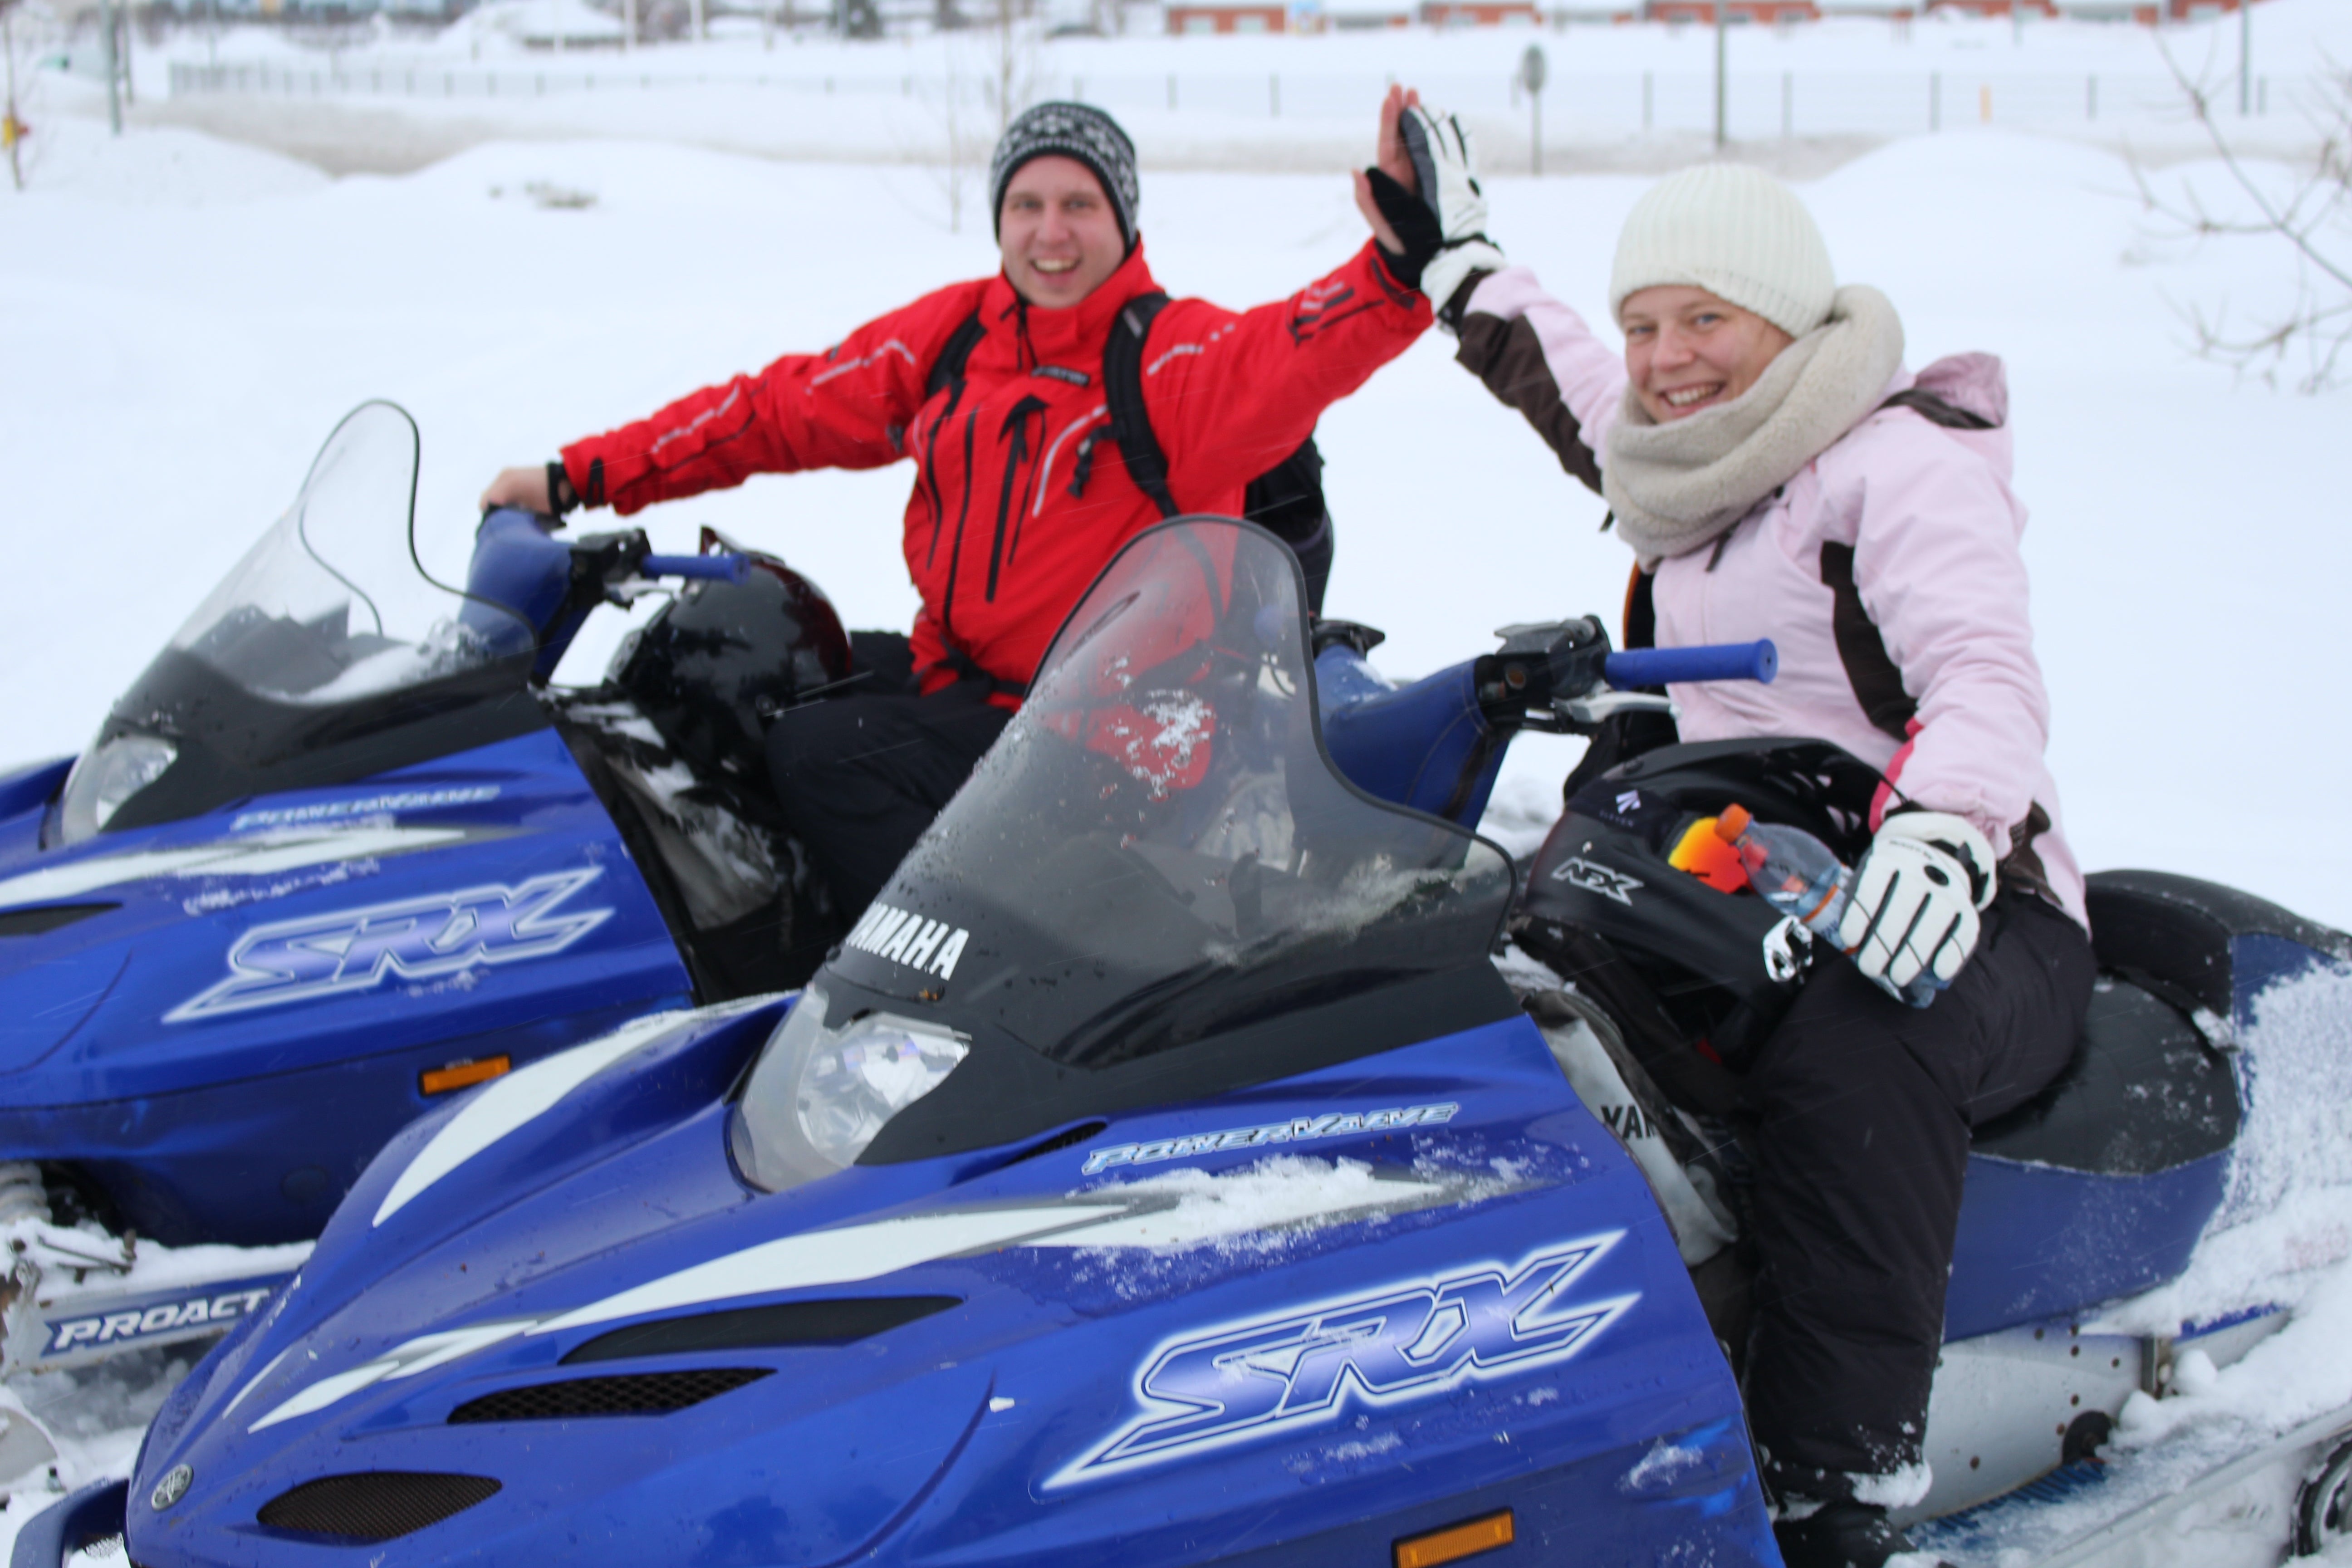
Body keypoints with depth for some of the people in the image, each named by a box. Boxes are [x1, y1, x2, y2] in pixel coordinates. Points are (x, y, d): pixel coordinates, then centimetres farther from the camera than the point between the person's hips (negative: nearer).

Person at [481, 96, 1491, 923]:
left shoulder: (1177, 357, -12)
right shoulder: (948, 336, 6)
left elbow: (1293, 356, -33)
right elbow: (779, 410, 9)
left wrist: (1399, 260, -53)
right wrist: (580, 480, 6)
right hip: (950, 671, 8)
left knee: (819, 753, -22)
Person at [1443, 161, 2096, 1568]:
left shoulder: (1901, 463, -8)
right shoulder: (1698, 476, 16)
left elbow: (1991, 674, -24)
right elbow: (1577, 392, 39)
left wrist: (1943, 829, -44)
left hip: (1963, 916, -8)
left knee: (1848, 1057, -40)